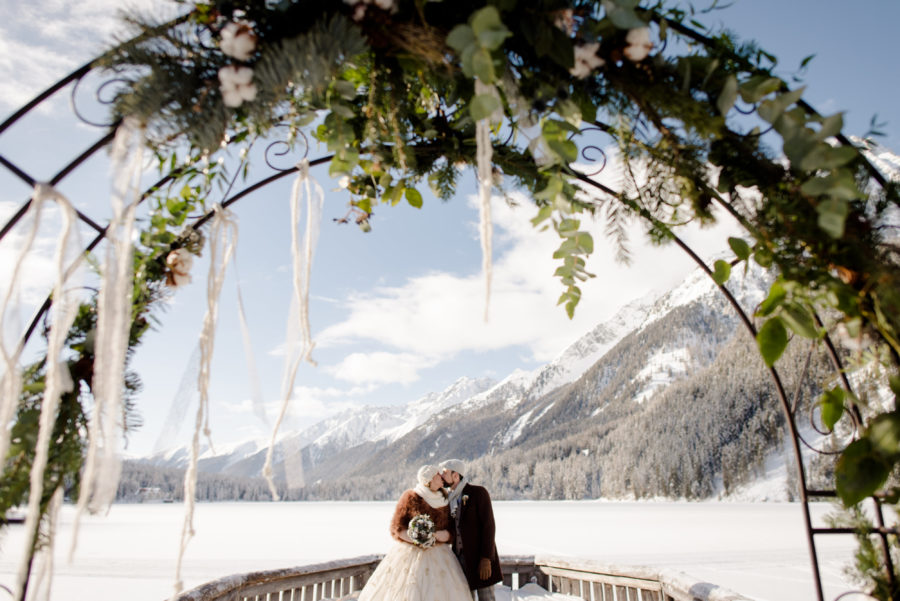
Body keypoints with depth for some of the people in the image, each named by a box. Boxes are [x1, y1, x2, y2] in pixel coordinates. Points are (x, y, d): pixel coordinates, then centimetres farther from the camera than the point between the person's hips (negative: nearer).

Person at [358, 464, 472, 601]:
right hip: (410, 555, -3)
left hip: (438, 557, 3)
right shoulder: (410, 497, -4)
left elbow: (452, 531, 8)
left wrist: (443, 535, -14)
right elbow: (396, 528, -4)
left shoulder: (444, 501, 8)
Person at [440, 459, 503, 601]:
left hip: (480, 557, -6)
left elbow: (489, 526, -13)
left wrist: (486, 559, -17)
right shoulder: (450, 497, 11)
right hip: (459, 556, 6)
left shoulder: (478, 493, -8)